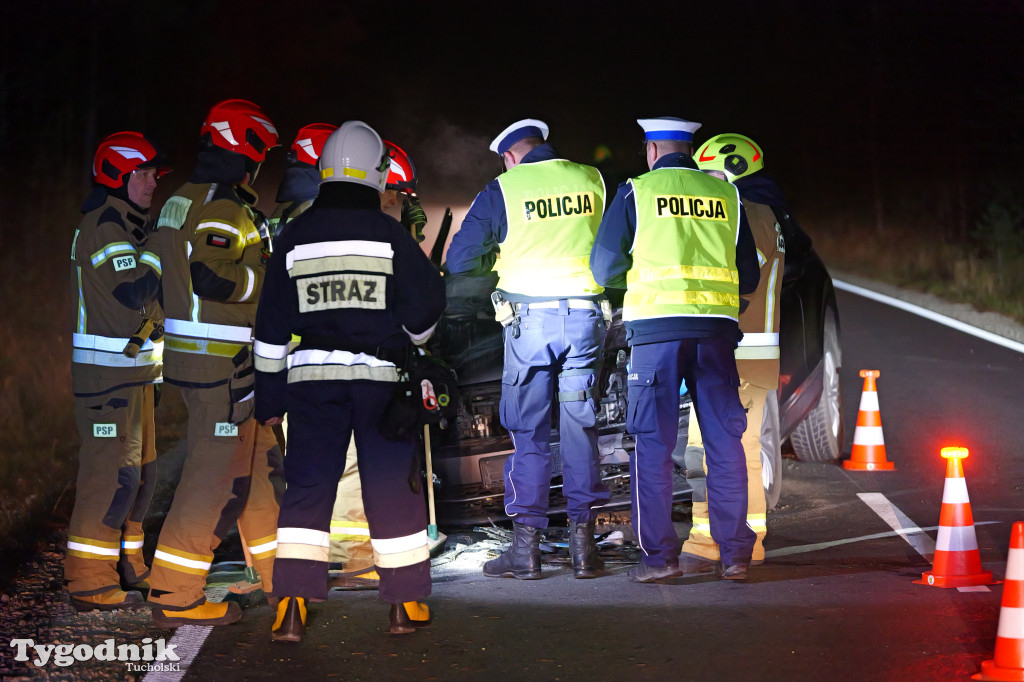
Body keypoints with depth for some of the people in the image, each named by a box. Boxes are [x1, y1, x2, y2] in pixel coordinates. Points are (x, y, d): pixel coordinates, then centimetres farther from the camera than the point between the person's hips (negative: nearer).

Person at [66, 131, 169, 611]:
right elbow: (134, 290, -25)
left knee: (139, 471, 15)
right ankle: (90, 582, -7)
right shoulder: (104, 225, -14)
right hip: (107, 373, -10)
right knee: (113, 472, -11)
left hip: (135, 371, 10)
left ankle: (127, 566, 24)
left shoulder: (128, 225, 19)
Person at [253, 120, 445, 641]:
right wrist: (411, 337, 20)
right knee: (392, 486, 7)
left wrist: (269, 397, 11)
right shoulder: (390, 235, -6)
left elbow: (272, 325, 5)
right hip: (381, 376, -2)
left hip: (312, 375, 2)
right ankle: (405, 605, 13)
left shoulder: (294, 238, 2)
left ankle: (291, 608, -2)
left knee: (307, 487, 6)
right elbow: (425, 305, -4)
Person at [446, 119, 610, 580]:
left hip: (529, 316, -2)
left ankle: (526, 546, 3)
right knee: (580, 427, 8)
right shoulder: (591, 180, 5)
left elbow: (459, 260, 0)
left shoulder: (501, 191, -2)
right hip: (585, 316, 2)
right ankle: (583, 544, 7)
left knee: (528, 431, 4)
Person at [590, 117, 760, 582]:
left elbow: (604, 268, 2)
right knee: (724, 439, 6)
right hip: (716, 326, 2)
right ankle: (734, 552, 7)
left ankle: (659, 552, 1)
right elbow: (748, 277, 14)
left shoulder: (637, 191, 3)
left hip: (656, 324, -2)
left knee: (654, 443, 3)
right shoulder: (725, 195, 11)